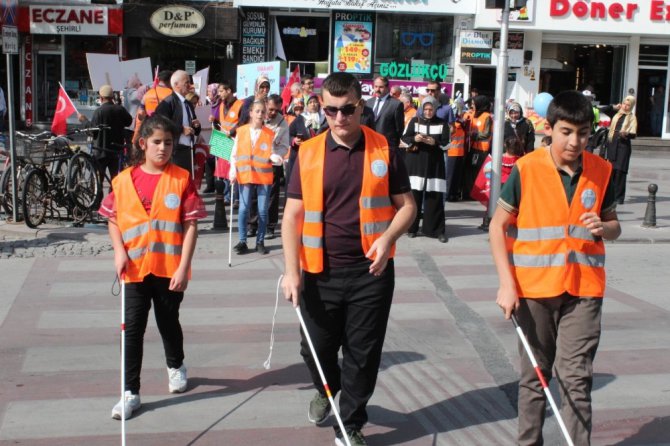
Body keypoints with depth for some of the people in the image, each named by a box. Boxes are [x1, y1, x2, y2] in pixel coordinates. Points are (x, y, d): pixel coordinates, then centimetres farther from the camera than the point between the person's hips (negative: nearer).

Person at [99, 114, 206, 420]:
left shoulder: (181, 179, -6)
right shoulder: (124, 180, 0)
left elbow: (191, 226, -8)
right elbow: (113, 220, 8)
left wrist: (183, 267, -13)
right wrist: (119, 252, -8)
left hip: (170, 269, -1)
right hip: (135, 268, 1)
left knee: (168, 322, 16)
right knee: (133, 329, 1)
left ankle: (176, 366, 44)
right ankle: (130, 392, 8)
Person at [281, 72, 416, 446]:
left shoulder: (384, 150, -2)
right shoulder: (308, 153, 0)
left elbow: (407, 205, 4)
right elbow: (293, 216, 1)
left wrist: (388, 237, -15)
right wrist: (292, 270, -7)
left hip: (371, 272, -1)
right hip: (320, 273, 1)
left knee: (363, 354, 6)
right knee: (316, 348, 13)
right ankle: (327, 390, 46)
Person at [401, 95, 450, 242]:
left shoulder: (442, 124, 5)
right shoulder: (414, 121, 6)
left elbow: (445, 143, 1)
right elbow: (404, 138, 2)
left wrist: (434, 142, -19)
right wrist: (414, 139, -19)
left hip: (434, 164, 0)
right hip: (415, 162, 0)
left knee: (435, 196, -3)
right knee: (414, 194, -1)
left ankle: (437, 229, 2)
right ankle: (412, 227, 9)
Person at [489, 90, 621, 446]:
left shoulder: (601, 171, 0)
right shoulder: (526, 169, -9)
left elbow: (614, 225, 12)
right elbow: (498, 226, -4)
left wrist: (602, 227, -12)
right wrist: (506, 283, -11)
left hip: (584, 290, 1)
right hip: (534, 288, -1)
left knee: (576, 377, -1)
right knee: (535, 375, 12)